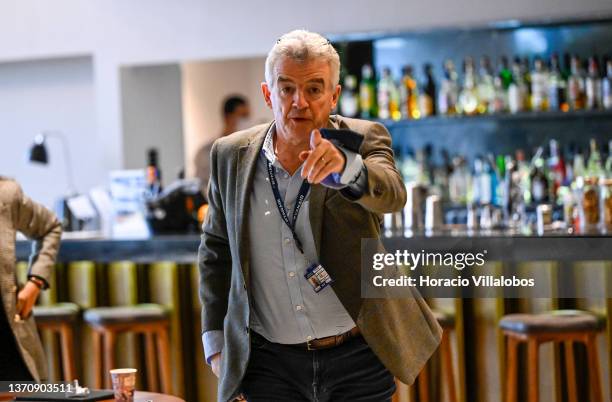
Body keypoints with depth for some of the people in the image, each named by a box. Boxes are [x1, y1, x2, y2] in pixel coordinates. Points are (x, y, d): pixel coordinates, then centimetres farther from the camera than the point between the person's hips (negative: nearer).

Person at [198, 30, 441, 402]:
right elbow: (216, 250, 11)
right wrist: (216, 341, 6)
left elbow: (391, 194, -26)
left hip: (360, 359, -1)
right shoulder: (231, 155, 1)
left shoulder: (363, 139, -5)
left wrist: (344, 166, -47)